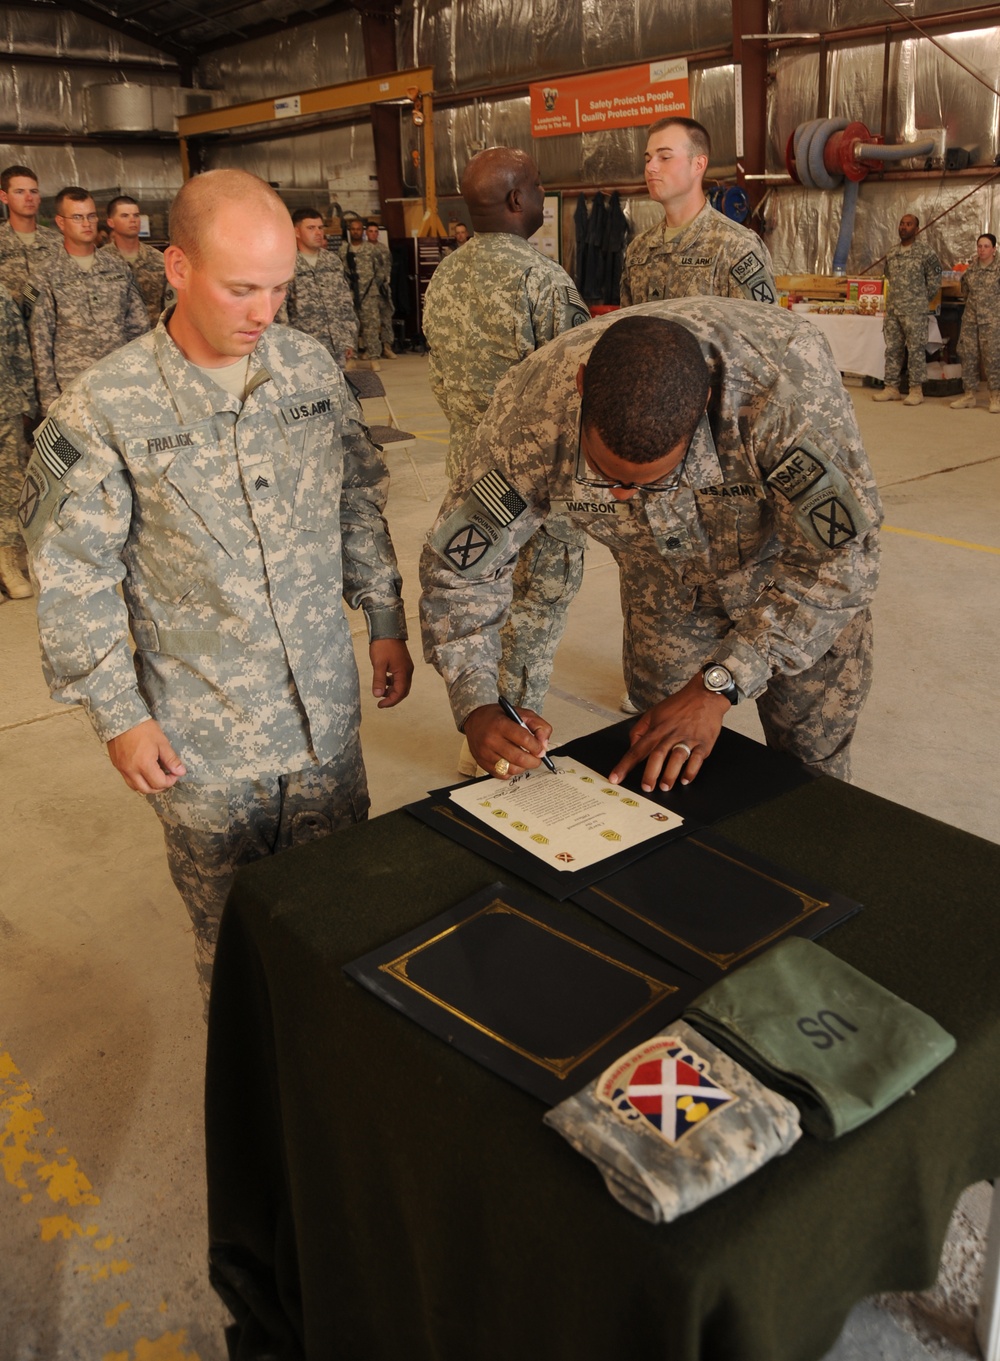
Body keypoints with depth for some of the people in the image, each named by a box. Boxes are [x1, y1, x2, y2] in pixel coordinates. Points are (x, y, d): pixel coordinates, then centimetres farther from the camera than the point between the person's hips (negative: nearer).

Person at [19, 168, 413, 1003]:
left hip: (327, 710, 4)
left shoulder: (312, 367, -1)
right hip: (203, 739, -3)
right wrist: (118, 715, -7)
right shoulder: (106, 408, -13)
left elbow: (360, 503, 10)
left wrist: (386, 622, 11)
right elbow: (73, 578, -8)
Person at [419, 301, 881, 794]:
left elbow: (839, 559, -33)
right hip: (669, 589, 2)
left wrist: (717, 685, -37)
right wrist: (476, 707, -31)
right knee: (662, 773, 9)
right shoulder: (530, 415, -32)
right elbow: (458, 564, -20)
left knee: (810, 767, 9)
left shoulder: (786, 383, -40)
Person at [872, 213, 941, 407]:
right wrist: (896, 296, 13)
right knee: (892, 348, 7)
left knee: (916, 349, -3)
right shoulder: (892, 253, 11)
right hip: (892, 308, 5)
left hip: (914, 310, -5)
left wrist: (922, 300, 2)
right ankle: (891, 387, 13)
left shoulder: (924, 251, -4)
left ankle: (916, 390, 1)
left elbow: (934, 278, 1)